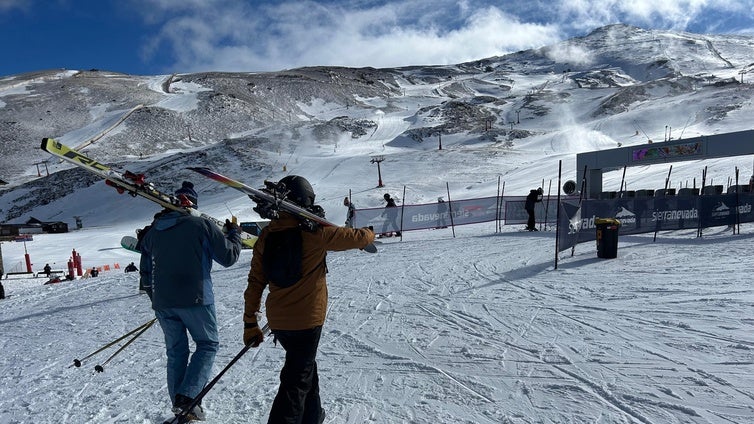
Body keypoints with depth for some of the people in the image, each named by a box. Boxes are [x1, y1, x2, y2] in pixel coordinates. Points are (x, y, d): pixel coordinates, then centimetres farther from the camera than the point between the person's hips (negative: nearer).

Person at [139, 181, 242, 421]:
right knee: (207, 344, 10)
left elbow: (145, 274, 16)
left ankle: (179, 406, 21)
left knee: (176, 352, 16)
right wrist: (234, 233, 14)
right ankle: (187, 397, -4)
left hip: (162, 303, 5)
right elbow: (228, 257, -3)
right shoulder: (201, 225, -6)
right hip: (195, 299, -5)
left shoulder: (152, 232, 11)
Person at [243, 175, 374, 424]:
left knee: (305, 365, 27)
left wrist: (250, 323, 11)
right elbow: (359, 237, -3)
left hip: (277, 322, 6)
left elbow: (255, 283, 3)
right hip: (306, 320, -6)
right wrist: (369, 234, 22)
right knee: (296, 382, 4)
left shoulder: (266, 235, 1)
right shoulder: (314, 231, -13)